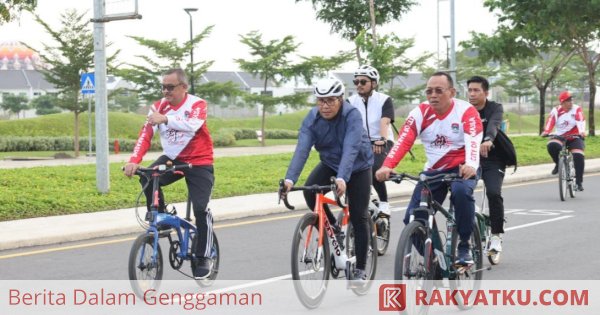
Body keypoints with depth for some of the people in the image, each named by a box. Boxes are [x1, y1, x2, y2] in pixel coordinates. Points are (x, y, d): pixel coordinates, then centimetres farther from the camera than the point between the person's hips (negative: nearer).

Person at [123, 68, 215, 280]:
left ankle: (203, 258, 3)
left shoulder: (197, 104, -15)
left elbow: (192, 125, -36)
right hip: (172, 159, 4)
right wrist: (134, 160, -27)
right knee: (147, 179, -25)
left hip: (199, 162, -4)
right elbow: (146, 134, -12)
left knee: (200, 209, -13)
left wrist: (165, 119, -48)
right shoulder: (159, 106, -3)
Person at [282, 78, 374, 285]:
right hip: (329, 163, 3)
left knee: (358, 217, -6)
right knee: (310, 191, -25)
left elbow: (350, 149, -42)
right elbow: (302, 149, -30)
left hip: (358, 166, -3)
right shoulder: (312, 118, -20)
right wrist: (290, 179, -45)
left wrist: (342, 179, -57)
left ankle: (360, 269, 6)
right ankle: (333, 228, 0)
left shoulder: (352, 116, -31)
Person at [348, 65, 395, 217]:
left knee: (374, 170, -30)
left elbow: (384, 122, -23)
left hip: (381, 144, -3)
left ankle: (384, 204, -11)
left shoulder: (384, 100, -7)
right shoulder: (351, 102, 1)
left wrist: (382, 140, -41)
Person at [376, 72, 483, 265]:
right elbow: (403, 141, -19)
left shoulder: (466, 111, -14)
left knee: (461, 191, -37)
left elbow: (473, 141, -30)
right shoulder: (420, 113, -6)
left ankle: (464, 246, -18)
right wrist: (387, 166, -36)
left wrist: (470, 165, -52)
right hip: (433, 170, 4)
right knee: (413, 219, -9)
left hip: (462, 168, -4)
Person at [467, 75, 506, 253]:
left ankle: (497, 235, -10)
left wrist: (488, 140, -52)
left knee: (493, 193, -23)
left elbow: (493, 125, -30)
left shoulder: (495, 109, -8)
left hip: (492, 160, -2)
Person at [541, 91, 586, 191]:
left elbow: (581, 121, -24)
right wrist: (546, 132, -37)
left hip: (575, 138, -1)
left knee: (579, 156, -24)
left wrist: (582, 132, -44)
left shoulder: (577, 110, -8)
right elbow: (550, 121, -17)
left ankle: (579, 182, -12)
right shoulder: (556, 111, -3)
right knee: (552, 145, -31)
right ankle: (558, 164, -1)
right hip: (560, 137, 1)